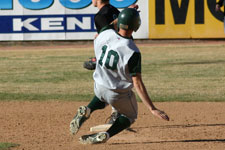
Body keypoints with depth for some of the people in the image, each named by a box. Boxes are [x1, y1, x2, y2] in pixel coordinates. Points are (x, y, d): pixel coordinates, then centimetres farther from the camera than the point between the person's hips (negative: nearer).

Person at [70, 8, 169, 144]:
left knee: (102, 98, 40)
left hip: (99, 87, 5)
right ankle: (105, 135, -2)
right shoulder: (133, 52, -28)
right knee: (130, 116, 25)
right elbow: (137, 83, -27)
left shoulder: (105, 34, -15)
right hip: (119, 94, -5)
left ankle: (87, 110, 6)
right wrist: (152, 109, -25)